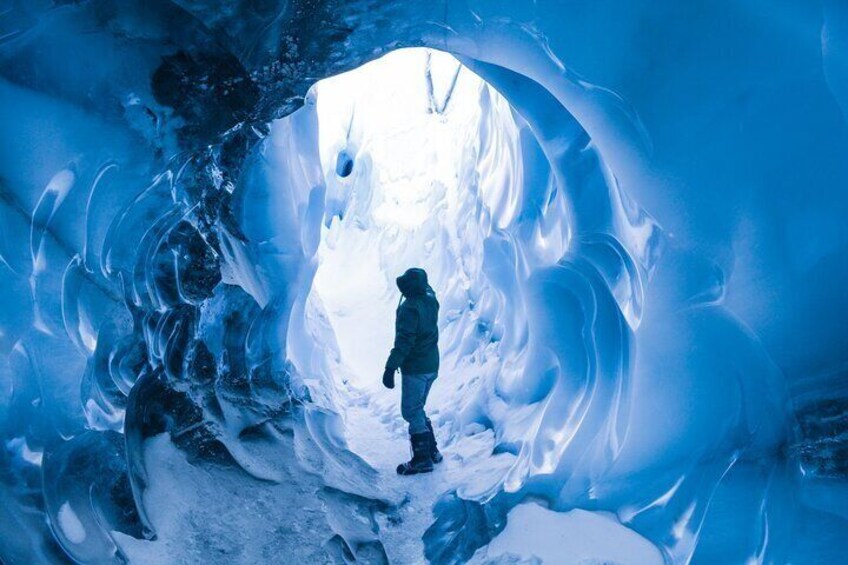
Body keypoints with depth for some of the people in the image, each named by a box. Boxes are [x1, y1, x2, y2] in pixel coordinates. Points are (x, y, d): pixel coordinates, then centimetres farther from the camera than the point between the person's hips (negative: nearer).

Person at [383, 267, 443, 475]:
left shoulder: (410, 308, -21)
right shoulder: (431, 300, 3)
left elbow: (404, 341, -25)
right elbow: (428, 289, 30)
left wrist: (391, 367, -24)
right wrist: (421, 279, 43)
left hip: (415, 368, -9)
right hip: (432, 365, 9)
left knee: (411, 411, -2)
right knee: (417, 409, 21)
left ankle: (422, 459, 0)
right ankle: (432, 450, 26)